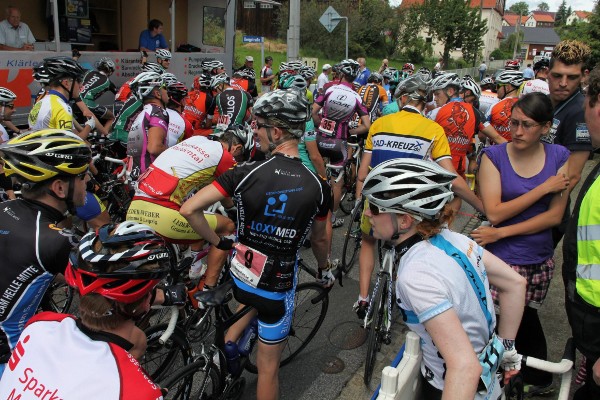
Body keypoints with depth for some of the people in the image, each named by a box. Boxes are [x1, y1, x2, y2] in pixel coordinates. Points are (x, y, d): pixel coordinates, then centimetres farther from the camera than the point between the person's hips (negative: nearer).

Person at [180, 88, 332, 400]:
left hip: (239, 277, 1)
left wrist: (218, 242, -2)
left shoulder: (246, 173, -17)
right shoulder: (318, 185, -13)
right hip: (278, 287, -1)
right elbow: (319, 240, 2)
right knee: (268, 367, 16)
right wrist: (324, 269, 22)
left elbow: (188, 209, -18)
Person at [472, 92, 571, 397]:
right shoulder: (494, 156, -8)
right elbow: (494, 212, -16)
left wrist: (501, 232, -14)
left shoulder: (560, 157, -1)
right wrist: (544, 188, -16)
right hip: (501, 258, -2)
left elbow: (554, 216, -7)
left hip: (539, 259, 2)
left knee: (524, 320, 15)